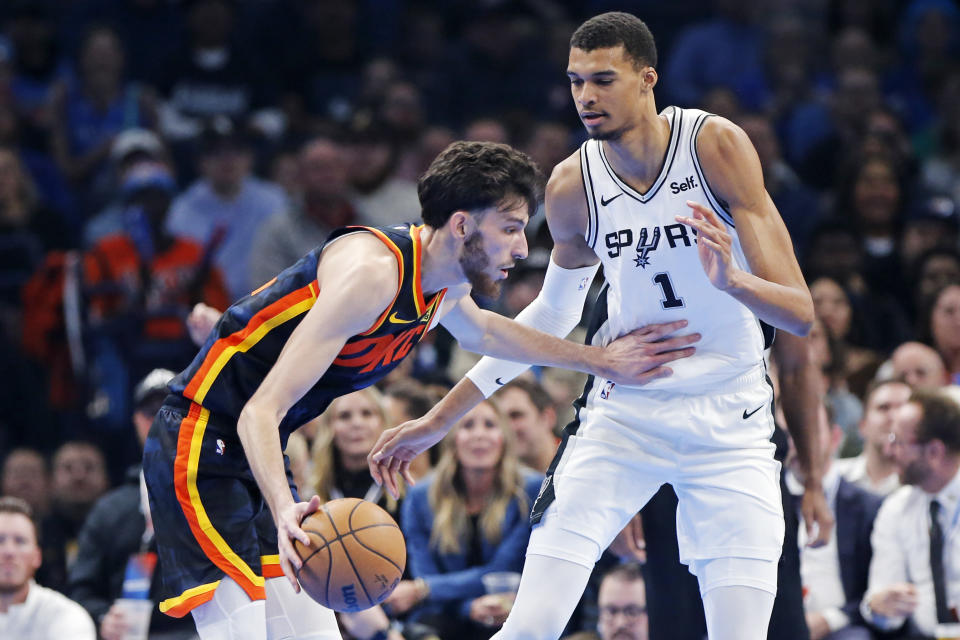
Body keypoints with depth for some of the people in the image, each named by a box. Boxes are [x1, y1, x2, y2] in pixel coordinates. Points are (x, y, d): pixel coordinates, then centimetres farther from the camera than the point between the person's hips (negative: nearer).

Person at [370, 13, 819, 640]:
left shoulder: (717, 144, -17)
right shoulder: (571, 186, -7)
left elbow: (801, 313, -19)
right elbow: (554, 311, 14)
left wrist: (732, 280, -42)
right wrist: (439, 418, 13)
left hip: (727, 422, -2)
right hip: (620, 415, 2)